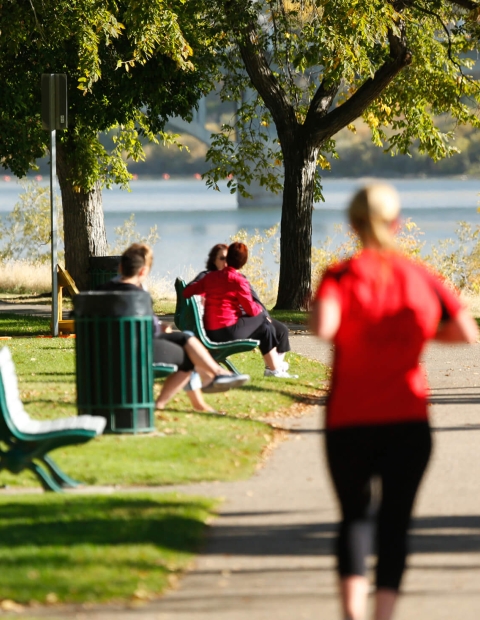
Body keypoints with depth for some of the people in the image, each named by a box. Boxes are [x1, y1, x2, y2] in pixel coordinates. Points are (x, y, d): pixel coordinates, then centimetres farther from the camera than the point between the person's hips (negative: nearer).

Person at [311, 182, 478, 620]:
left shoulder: (342, 276, -7)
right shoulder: (421, 277, 1)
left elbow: (323, 327, -25)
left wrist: (318, 306, -3)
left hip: (349, 421, -1)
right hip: (408, 420, 1)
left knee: (354, 515, 10)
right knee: (395, 521, 5)